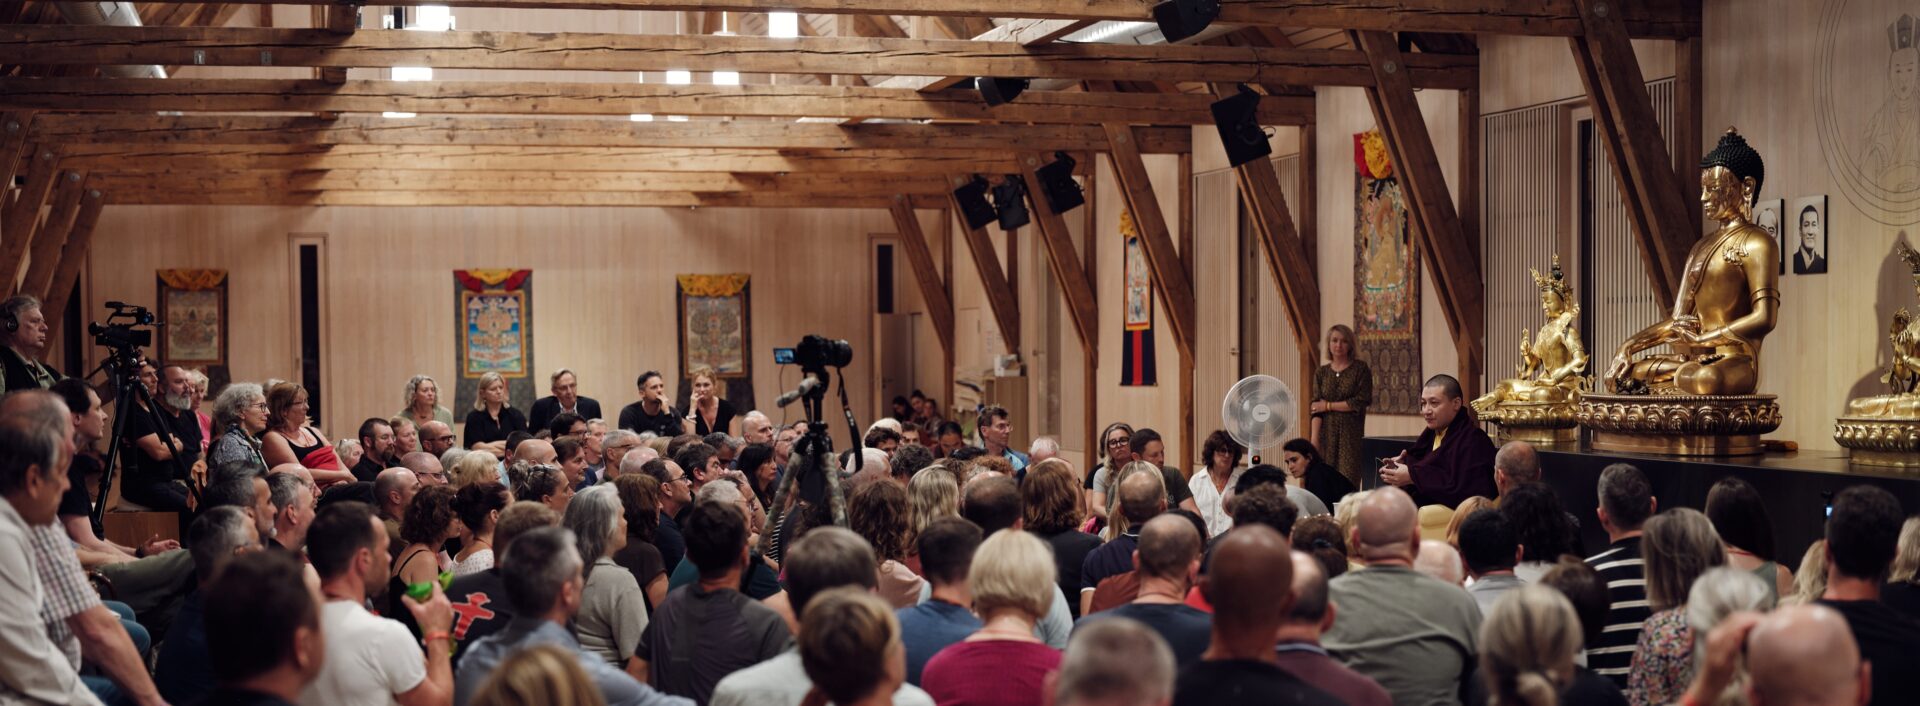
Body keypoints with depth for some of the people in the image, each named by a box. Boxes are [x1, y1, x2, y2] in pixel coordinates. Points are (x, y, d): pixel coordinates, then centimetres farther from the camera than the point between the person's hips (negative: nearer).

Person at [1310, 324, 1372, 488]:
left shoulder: (1360, 369, 3)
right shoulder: (1321, 373, 11)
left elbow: (1362, 401, -7)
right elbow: (1316, 409, 4)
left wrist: (1329, 405, -3)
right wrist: (1314, 440, -7)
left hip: (1351, 434, -3)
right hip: (1327, 435, 3)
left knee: (1348, 484, -11)